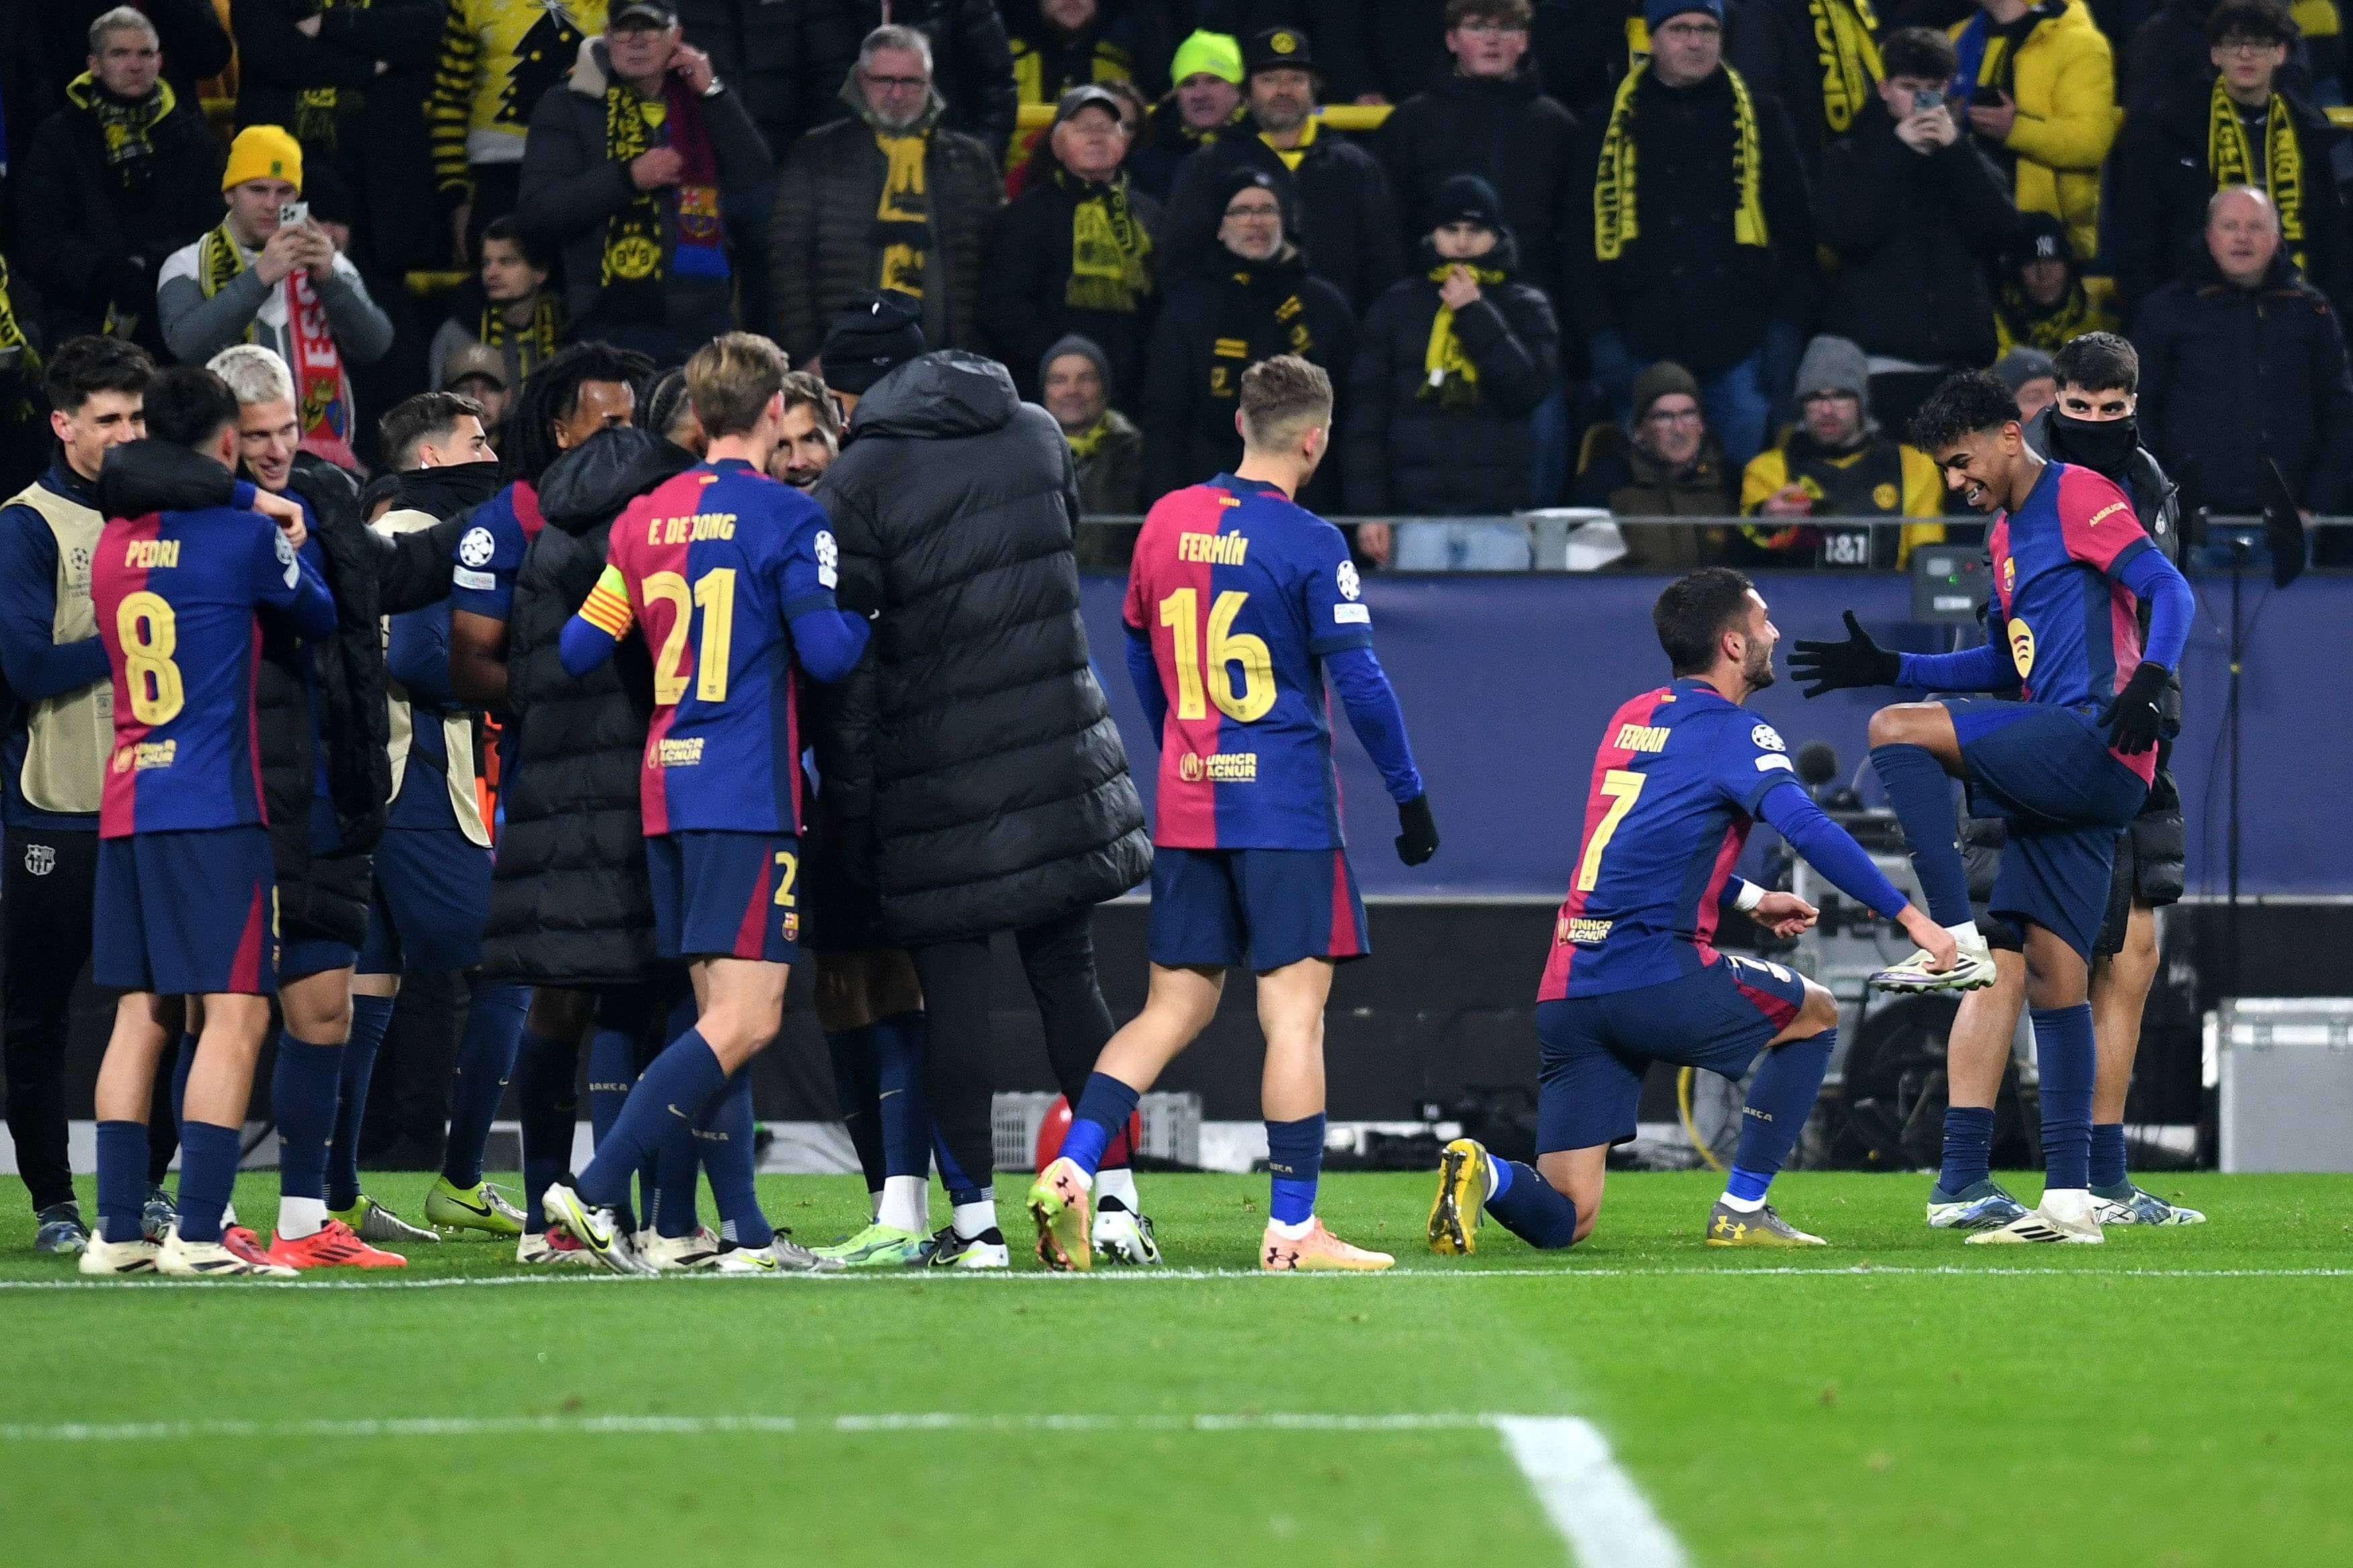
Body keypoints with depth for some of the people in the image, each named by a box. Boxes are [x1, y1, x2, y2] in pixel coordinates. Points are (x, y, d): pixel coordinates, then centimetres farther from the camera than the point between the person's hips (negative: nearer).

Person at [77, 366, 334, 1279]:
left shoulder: (114, 544, 10)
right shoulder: (243, 534, -8)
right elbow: (321, 618, 6)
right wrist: (290, 548, 26)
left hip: (125, 808, 7)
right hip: (215, 808, -7)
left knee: (141, 1014, 9)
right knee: (236, 1013, -6)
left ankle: (117, 1230, 6)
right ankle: (197, 1233, -13)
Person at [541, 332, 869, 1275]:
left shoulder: (644, 519, 9)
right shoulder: (787, 518, -8)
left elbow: (577, 650, 11)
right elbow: (827, 652, -14)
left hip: (665, 790, 7)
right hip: (750, 794, -7)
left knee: (720, 1014, 12)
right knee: (745, 1020, -10)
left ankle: (744, 1233, 11)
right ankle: (596, 1189, -21)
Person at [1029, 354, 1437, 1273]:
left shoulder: (1166, 521, 8)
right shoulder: (1310, 545, -10)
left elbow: (1140, 655, 19)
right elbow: (1358, 681, -11)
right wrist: (1410, 795, -2)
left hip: (1185, 805, 6)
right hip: (1286, 807, -6)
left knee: (1174, 1007, 11)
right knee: (1295, 1008, -3)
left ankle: (1070, 1172, -3)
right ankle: (1292, 1228, -5)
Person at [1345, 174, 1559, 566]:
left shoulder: (1526, 307, 10)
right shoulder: (1399, 306, 10)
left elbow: (1530, 389, -6)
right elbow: (1366, 411, 7)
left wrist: (1474, 314, -8)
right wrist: (1368, 509, 0)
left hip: (1499, 518, 0)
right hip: (1418, 512, 0)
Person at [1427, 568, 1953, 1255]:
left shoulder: (1630, 719, 21)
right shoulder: (1735, 733, -2)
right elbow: (1809, 831, -18)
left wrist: (1747, 900, 40)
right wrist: (1909, 917, -16)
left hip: (1566, 991, 7)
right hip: (1657, 980, -7)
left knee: (1563, 1219, 7)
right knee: (1815, 1015, 21)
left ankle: (1483, 1173, -24)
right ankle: (1741, 1211, 14)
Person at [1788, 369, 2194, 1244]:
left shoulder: (2079, 498, -2)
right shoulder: (2006, 536, 25)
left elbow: (2168, 590, -12)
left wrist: (2150, 682, -28)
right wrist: (1887, 668, 27)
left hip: (2094, 741, -10)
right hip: (2062, 778, 10)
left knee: (1896, 734, -19)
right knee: (2053, 975, 3)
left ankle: (1956, 941, -20)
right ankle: (2068, 1202, 1)